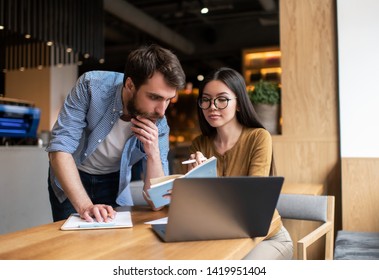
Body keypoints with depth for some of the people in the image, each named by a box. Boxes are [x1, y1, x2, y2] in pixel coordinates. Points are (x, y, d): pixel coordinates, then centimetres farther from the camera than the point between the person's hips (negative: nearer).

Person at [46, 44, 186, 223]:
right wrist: (85, 206, -41)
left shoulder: (159, 126, -20)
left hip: (113, 181, 2)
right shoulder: (91, 86, -26)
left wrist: (153, 153, -34)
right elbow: (60, 148, -30)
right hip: (69, 176, -1)